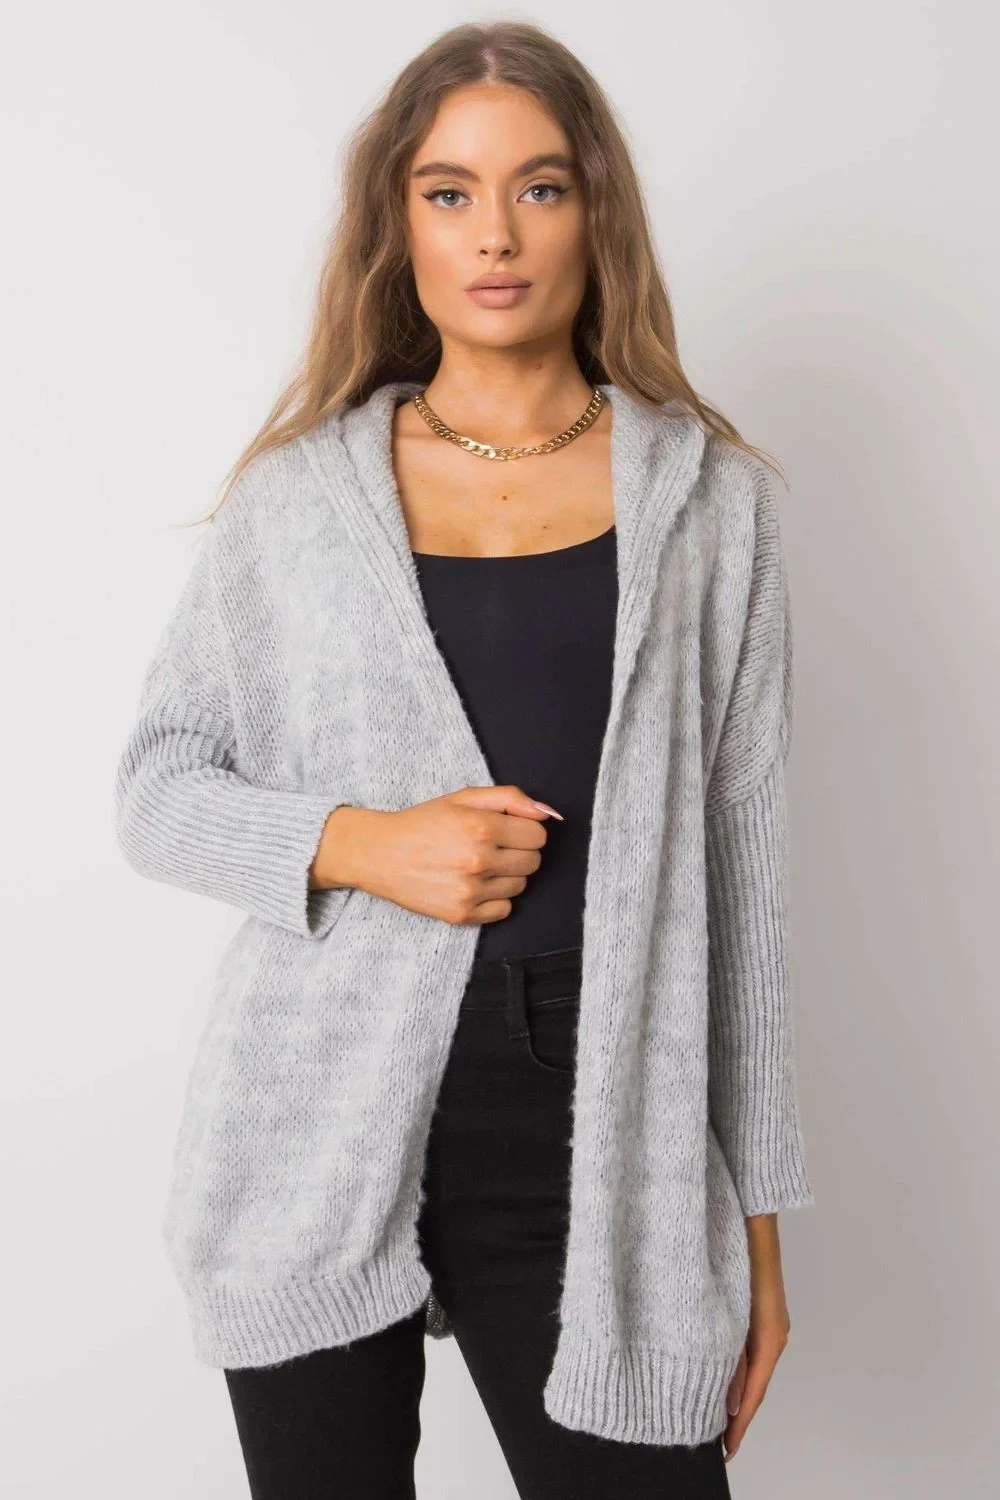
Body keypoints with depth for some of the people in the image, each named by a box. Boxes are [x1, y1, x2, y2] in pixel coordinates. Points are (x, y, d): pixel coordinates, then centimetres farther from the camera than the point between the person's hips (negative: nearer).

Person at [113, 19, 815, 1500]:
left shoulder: (708, 500, 4)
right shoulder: (297, 494, 4)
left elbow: (742, 863, 5)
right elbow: (156, 788, 8)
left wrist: (758, 1208, 5)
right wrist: (361, 843, -12)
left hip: (592, 1122, 0)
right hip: (322, 1140, 1)